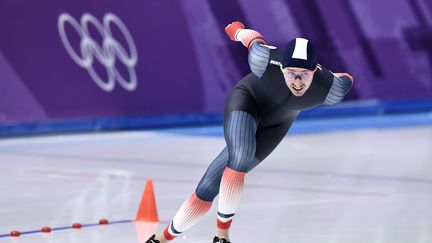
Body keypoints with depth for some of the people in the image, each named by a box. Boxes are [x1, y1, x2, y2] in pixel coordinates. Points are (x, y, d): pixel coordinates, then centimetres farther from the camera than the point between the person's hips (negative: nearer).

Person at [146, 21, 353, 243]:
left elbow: (345, 81, -8)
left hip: (275, 124, 2)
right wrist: (238, 31, 8)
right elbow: (252, 38, -15)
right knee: (239, 160, -31)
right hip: (247, 99, -2)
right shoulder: (266, 60, -38)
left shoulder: (330, 90, -33)